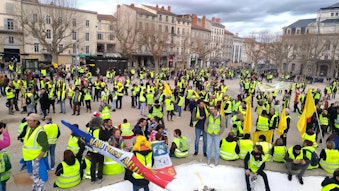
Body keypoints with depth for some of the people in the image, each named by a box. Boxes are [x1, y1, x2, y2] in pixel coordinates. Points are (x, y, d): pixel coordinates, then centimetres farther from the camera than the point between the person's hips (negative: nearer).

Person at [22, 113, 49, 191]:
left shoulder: (40, 132, -25)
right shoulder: (30, 129, 2)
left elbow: (45, 147, -26)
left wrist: (37, 159, -23)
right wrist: (26, 156, 14)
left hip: (37, 159, -9)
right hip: (30, 159, 9)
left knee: (38, 176, 7)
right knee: (33, 175, 25)